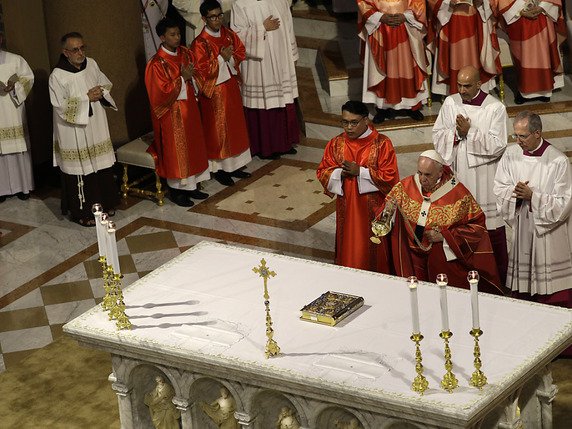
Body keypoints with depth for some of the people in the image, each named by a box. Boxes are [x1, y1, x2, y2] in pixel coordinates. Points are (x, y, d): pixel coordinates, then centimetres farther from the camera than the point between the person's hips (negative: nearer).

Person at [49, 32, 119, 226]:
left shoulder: (91, 64, 1)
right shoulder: (57, 76, -16)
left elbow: (107, 84, 14)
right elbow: (61, 106, -19)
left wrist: (101, 92, -9)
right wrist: (86, 98, -19)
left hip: (97, 128, 6)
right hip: (74, 133, -6)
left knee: (103, 167, 13)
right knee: (81, 172, 0)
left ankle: (105, 203, 29)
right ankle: (82, 212, 12)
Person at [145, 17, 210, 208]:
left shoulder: (185, 54, 2)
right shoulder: (157, 64, -19)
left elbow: (195, 75, 15)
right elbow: (163, 92, -21)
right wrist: (182, 79, -19)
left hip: (189, 108, 7)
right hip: (171, 113, -7)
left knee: (192, 146, 13)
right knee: (175, 150, 2)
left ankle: (190, 186, 24)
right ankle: (176, 190, 15)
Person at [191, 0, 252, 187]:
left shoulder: (229, 34, 1)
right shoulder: (200, 43, -18)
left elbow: (241, 52, 6)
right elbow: (201, 70, -20)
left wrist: (230, 57, -15)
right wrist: (221, 58, -24)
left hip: (231, 85, 6)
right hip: (214, 90, -6)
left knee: (234, 125, 14)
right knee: (217, 129, 3)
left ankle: (233, 165, 26)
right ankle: (218, 168, 15)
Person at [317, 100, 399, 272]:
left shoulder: (382, 144, -11)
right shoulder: (336, 144, 1)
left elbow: (390, 177, -14)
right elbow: (323, 172, 4)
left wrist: (360, 172, -20)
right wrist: (340, 173, -16)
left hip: (373, 208, -3)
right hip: (346, 207, 3)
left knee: (373, 250, 5)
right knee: (348, 248, 11)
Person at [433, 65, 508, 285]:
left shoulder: (495, 108, -9)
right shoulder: (450, 103, 3)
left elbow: (498, 145, -12)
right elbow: (438, 134, 5)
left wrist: (469, 132, -17)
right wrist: (456, 133, -14)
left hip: (485, 176, -3)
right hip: (458, 174, 3)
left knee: (492, 232, 2)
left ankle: (498, 278, 12)